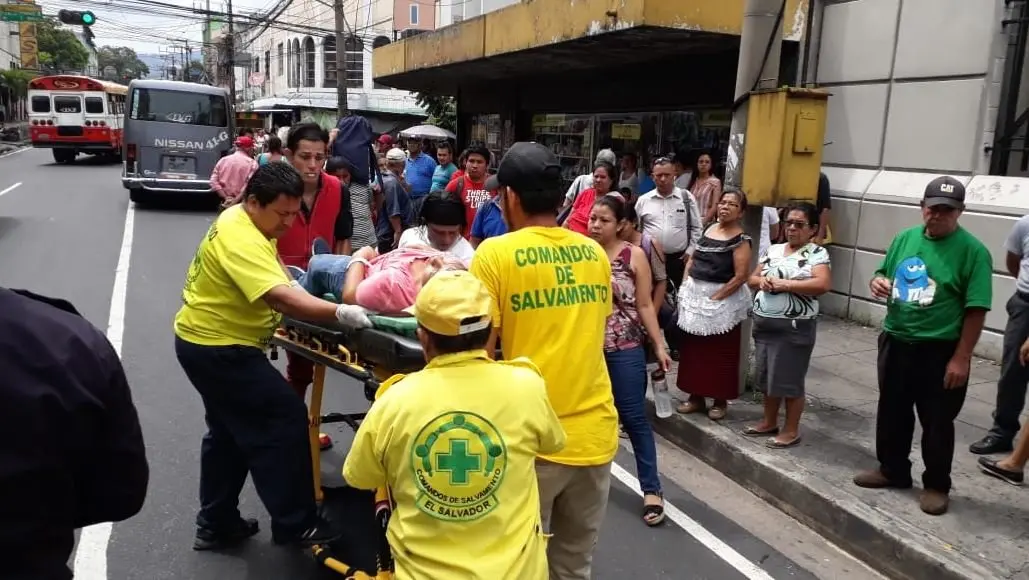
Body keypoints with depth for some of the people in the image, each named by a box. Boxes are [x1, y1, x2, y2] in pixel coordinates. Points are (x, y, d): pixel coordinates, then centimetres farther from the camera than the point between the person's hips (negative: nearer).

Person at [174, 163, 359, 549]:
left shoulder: (245, 223, 7)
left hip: (208, 343, 11)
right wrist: (340, 313, -44)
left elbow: (278, 281, 14)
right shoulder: (240, 239, -26)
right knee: (286, 419, -8)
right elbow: (281, 298, -39)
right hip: (218, 349, -11)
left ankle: (215, 524, 30)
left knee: (229, 432, 19)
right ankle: (296, 525, 2)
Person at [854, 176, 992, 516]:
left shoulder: (972, 251, -12)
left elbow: (976, 310, -14)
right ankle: (892, 470, 35)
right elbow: (883, 274, 16)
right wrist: (877, 282, -9)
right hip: (895, 343, 5)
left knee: (937, 422, 8)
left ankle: (936, 485, 25)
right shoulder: (905, 238, 4)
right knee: (892, 412, 17)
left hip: (940, 352, -5)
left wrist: (961, 358, -17)